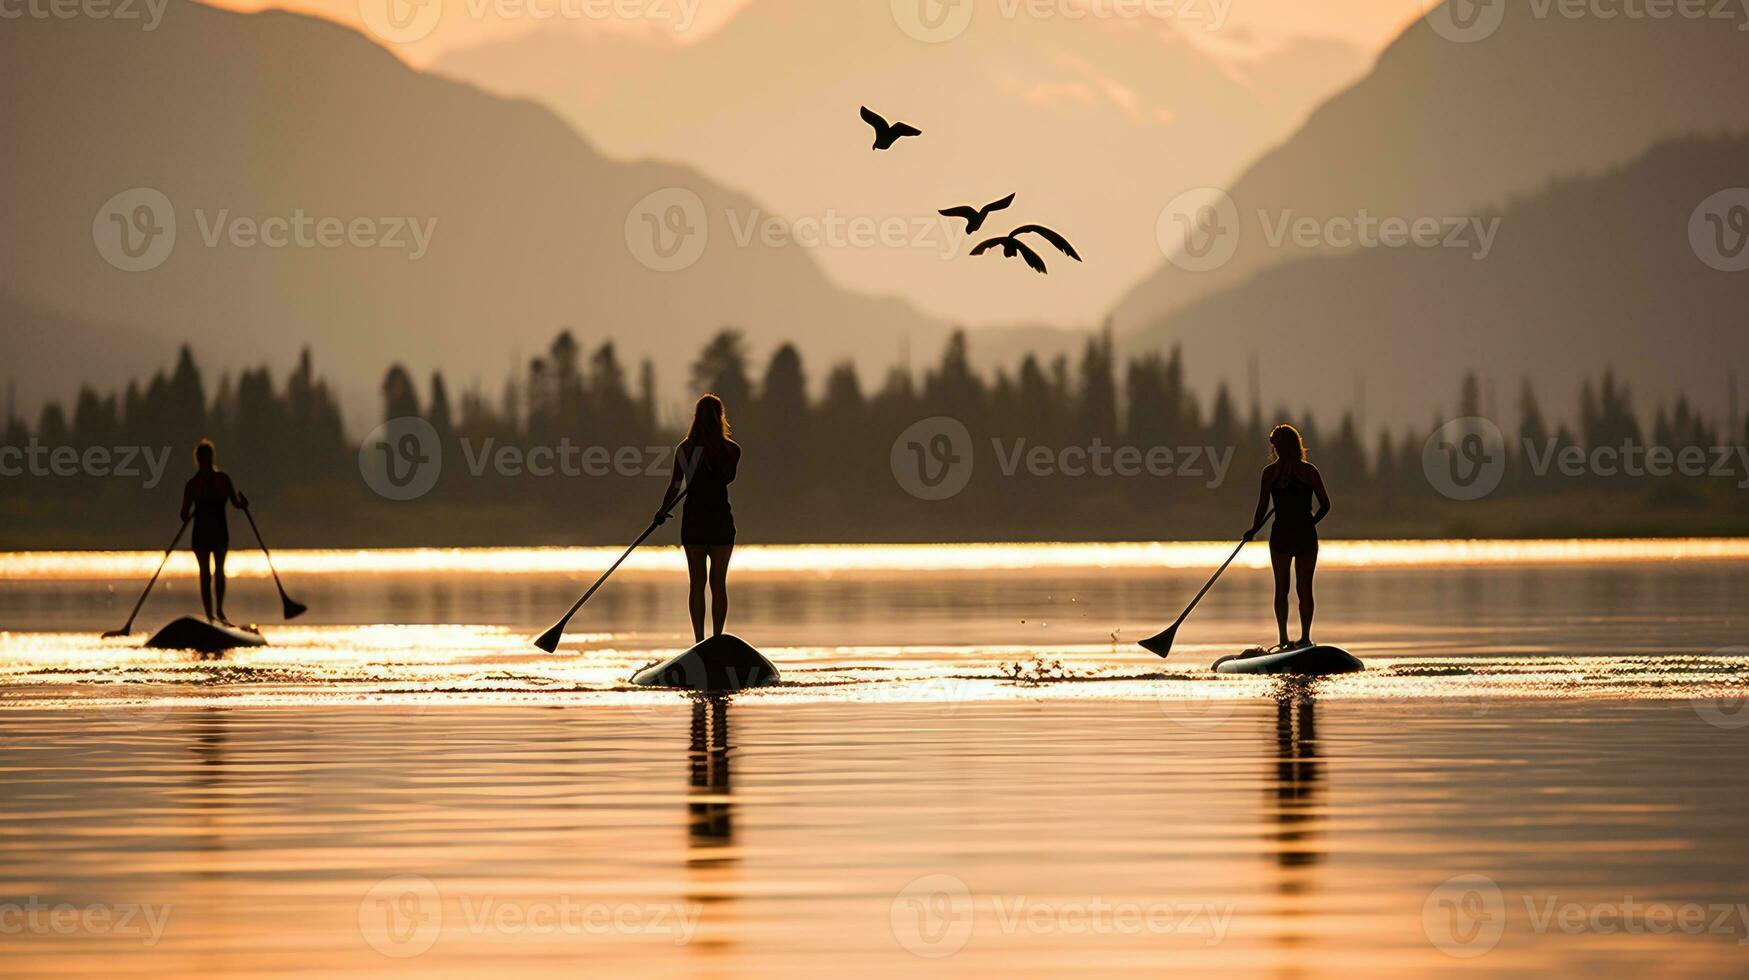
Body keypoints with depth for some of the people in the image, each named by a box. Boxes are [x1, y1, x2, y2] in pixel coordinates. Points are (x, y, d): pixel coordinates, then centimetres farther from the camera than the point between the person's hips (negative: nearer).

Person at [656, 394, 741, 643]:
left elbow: (675, 486, -3)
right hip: (721, 519, 0)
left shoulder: (684, 449, -5)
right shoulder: (732, 450, -5)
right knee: (719, 583, 6)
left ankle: (699, 641, 4)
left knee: (697, 583, 6)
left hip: (693, 520, 0)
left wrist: (663, 512, 12)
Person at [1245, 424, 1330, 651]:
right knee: (1305, 588, 8)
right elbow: (1325, 505, -1)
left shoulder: (1270, 472, -5)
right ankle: (1305, 637, 6)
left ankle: (1284, 639, 7)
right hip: (1306, 534, 0)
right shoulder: (1309, 471, -3)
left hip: (1281, 534, 0)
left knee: (1281, 588, 9)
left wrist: (1253, 530, 10)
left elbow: (1262, 507, -4)